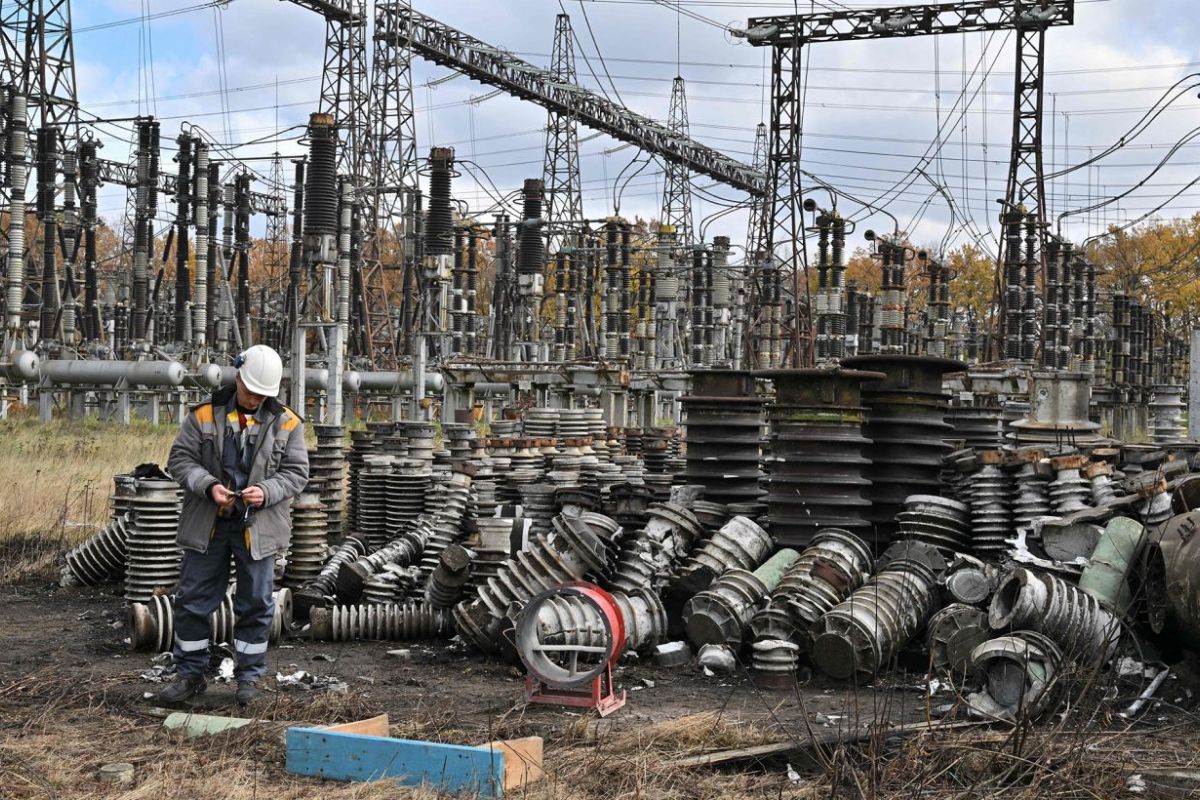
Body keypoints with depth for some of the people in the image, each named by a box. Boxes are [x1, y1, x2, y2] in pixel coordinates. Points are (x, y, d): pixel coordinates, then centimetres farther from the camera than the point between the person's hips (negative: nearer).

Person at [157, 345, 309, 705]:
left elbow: (296, 472, 1)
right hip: (207, 524, 0)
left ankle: (249, 676, 19)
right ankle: (190, 675, 19)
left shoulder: (286, 423, 0)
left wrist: (266, 492, -18)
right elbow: (180, 459, -1)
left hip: (257, 527, 0)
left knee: (256, 604, 6)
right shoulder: (204, 415, -2)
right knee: (193, 600, 6)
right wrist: (208, 486, -18)